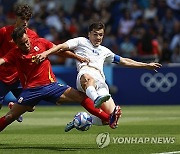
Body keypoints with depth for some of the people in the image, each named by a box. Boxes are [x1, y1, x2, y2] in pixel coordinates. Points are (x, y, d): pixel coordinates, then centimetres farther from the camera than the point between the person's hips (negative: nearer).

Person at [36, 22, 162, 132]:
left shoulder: (104, 51, 38)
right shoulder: (81, 42, 25)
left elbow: (124, 61, 44)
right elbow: (62, 47, 13)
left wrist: (146, 65, 44)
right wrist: (46, 53, -6)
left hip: (100, 82, 5)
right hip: (85, 73, -5)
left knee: (112, 116, -14)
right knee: (88, 79, -46)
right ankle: (97, 101, -77)